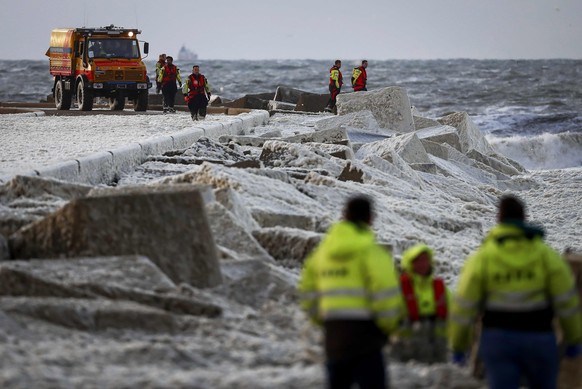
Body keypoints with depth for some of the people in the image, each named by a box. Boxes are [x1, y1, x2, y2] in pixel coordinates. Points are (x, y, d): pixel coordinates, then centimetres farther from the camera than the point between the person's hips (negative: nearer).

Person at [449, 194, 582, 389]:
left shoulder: (482, 257, -4)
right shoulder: (546, 254, -3)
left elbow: (463, 305, -4)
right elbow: (566, 300, -2)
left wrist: (458, 345, 7)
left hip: (497, 338, 0)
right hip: (538, 337, 0)